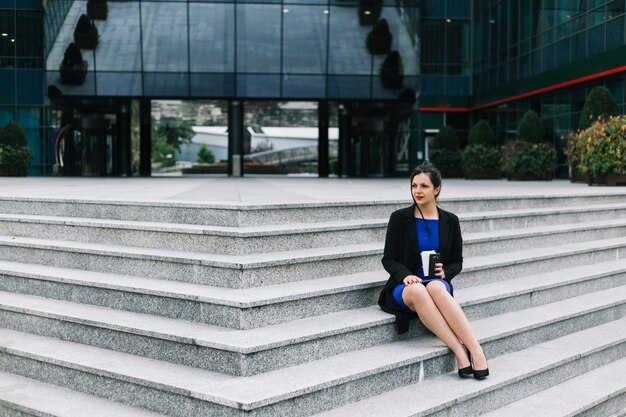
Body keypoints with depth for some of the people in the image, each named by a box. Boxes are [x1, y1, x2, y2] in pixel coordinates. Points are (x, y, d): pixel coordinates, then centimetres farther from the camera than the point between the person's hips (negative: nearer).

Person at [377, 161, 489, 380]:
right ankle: (459, 351, -42)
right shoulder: (399, 218, 3)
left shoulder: (450, 221, 9)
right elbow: (388, 259, 3)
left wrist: (444, 272, -10)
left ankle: (475, 350, -42)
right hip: (404, 286, -1)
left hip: (438, 283, 1)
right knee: (417, 290, -39)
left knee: (435, 287, -38)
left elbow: (457, 262, 13)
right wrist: (406, 275, -18)